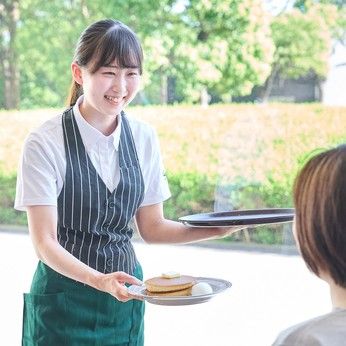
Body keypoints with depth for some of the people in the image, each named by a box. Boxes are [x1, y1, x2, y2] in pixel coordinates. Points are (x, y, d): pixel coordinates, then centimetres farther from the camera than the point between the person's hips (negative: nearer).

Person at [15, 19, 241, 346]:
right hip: (65, 298, -4)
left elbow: (151, 227, 5)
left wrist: (213, 229, -10)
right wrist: (98, 280, -32)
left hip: (125, 296, 4)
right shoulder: (45, 143, -15)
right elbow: (45, 242, -16)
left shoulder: (144, 137, -1)